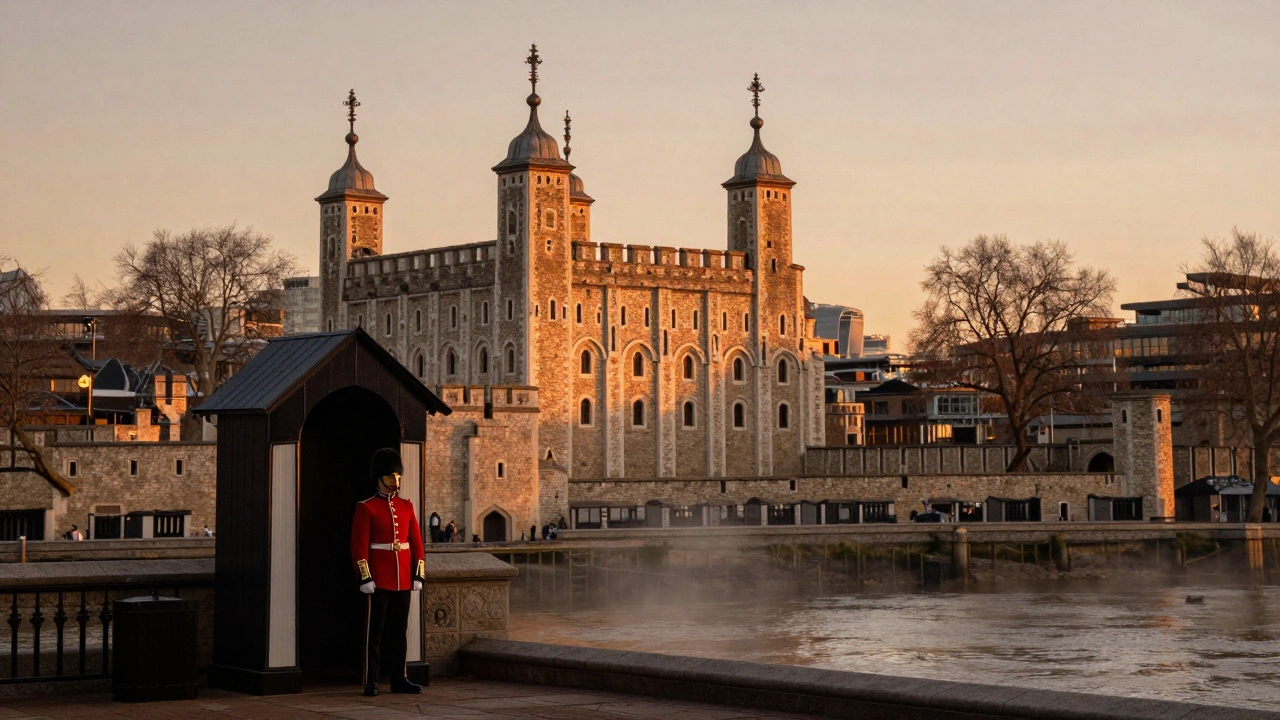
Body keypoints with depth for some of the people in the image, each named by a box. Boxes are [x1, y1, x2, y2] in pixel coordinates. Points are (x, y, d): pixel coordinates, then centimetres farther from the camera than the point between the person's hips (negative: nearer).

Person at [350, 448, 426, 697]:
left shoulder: (407, 507, 11)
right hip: (379, 580, -5)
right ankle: (371, 682, 2)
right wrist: (365, 577, -15)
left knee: (399, 631, 9)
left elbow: (416, 542, 11)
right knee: (375, 631, -1)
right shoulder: (366, 508, -4)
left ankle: (399, 679, 15)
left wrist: (419, 574, 5)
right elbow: (359, 546, -9)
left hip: (403, 580, 5)